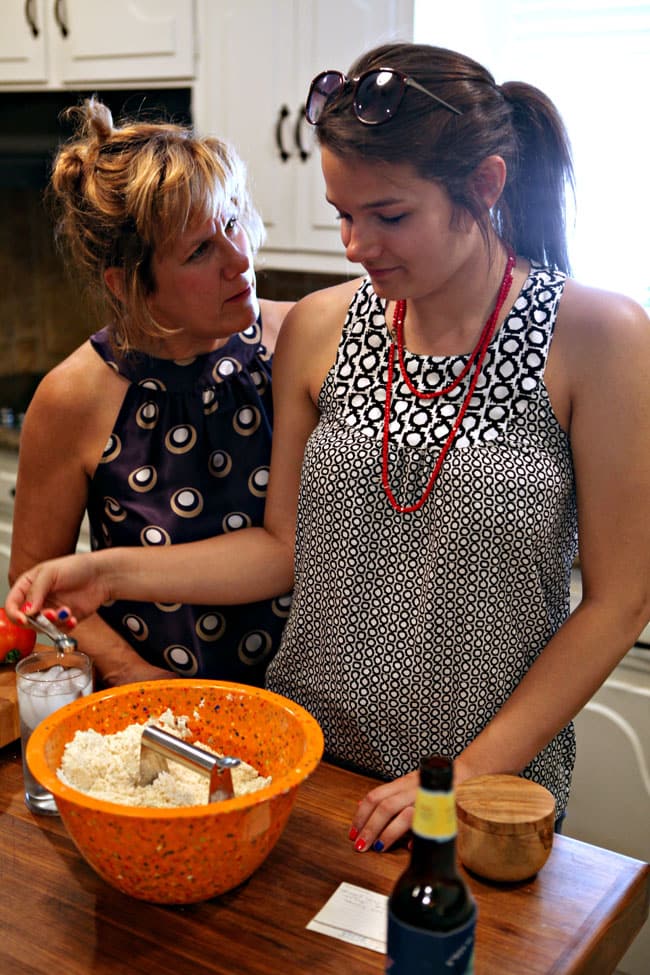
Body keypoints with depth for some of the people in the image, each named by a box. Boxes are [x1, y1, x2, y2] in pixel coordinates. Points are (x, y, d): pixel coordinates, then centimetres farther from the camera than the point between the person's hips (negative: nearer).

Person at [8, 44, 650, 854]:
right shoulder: (319, 330, -4)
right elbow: (284, 546, 1)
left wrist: (471, 773, -14)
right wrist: (111, 572, -11)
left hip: (492, 779, -3)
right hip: (303, 753, 4)